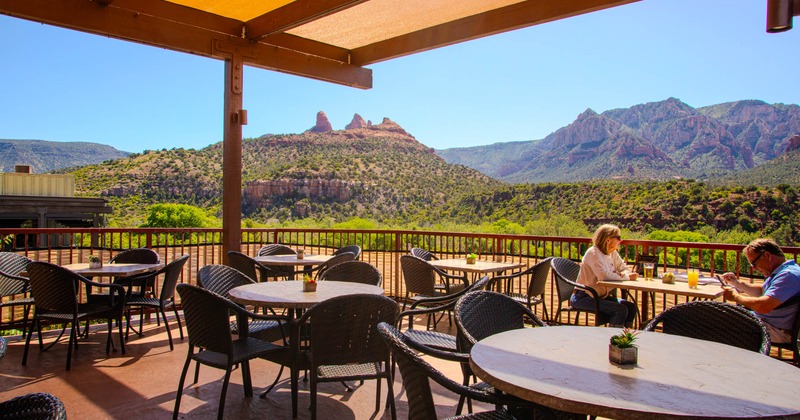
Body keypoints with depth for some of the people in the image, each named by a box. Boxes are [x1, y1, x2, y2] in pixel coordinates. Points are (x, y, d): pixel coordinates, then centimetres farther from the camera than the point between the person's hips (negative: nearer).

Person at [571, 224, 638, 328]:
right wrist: (626, 277, -18)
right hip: (583, 298, -9)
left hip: (600, 296, 9)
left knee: (631, 307, -3)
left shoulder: (613, 253, 10)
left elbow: (625, 269, 14)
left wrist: (624, 273, -11)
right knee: (621, 310, -21)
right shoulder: (593, 253, -17)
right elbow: (604, 275, -29)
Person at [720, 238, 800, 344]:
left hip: (778, 331, -10)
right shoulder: (778, 272, 9)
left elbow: (763, 307, -33)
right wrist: (737, 283, 8)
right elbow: (761, 291, 26)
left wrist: (735, 296, -16)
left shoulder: (788, 275, -25)